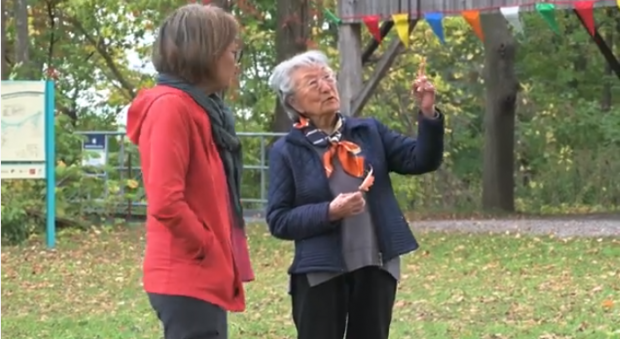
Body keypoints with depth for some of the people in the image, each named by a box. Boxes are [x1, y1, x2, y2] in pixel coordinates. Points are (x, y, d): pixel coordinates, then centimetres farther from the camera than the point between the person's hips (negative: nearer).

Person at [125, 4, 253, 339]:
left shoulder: (202, 108, 16)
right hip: (189, 278, -10)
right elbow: (166, 202, -23)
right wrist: (207, 249, -12)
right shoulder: (171, 107, -14)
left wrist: (222, 257, 11)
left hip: (204, 277, 10)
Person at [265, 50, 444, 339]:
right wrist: (329, 212, -20)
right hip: (320, 273, -4)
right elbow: (278, 220, -7)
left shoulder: (369, 132, 7)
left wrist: (428, 115, -16)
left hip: (375, 267, 4)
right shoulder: (287, 151, -4)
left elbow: (421, 160, -1)